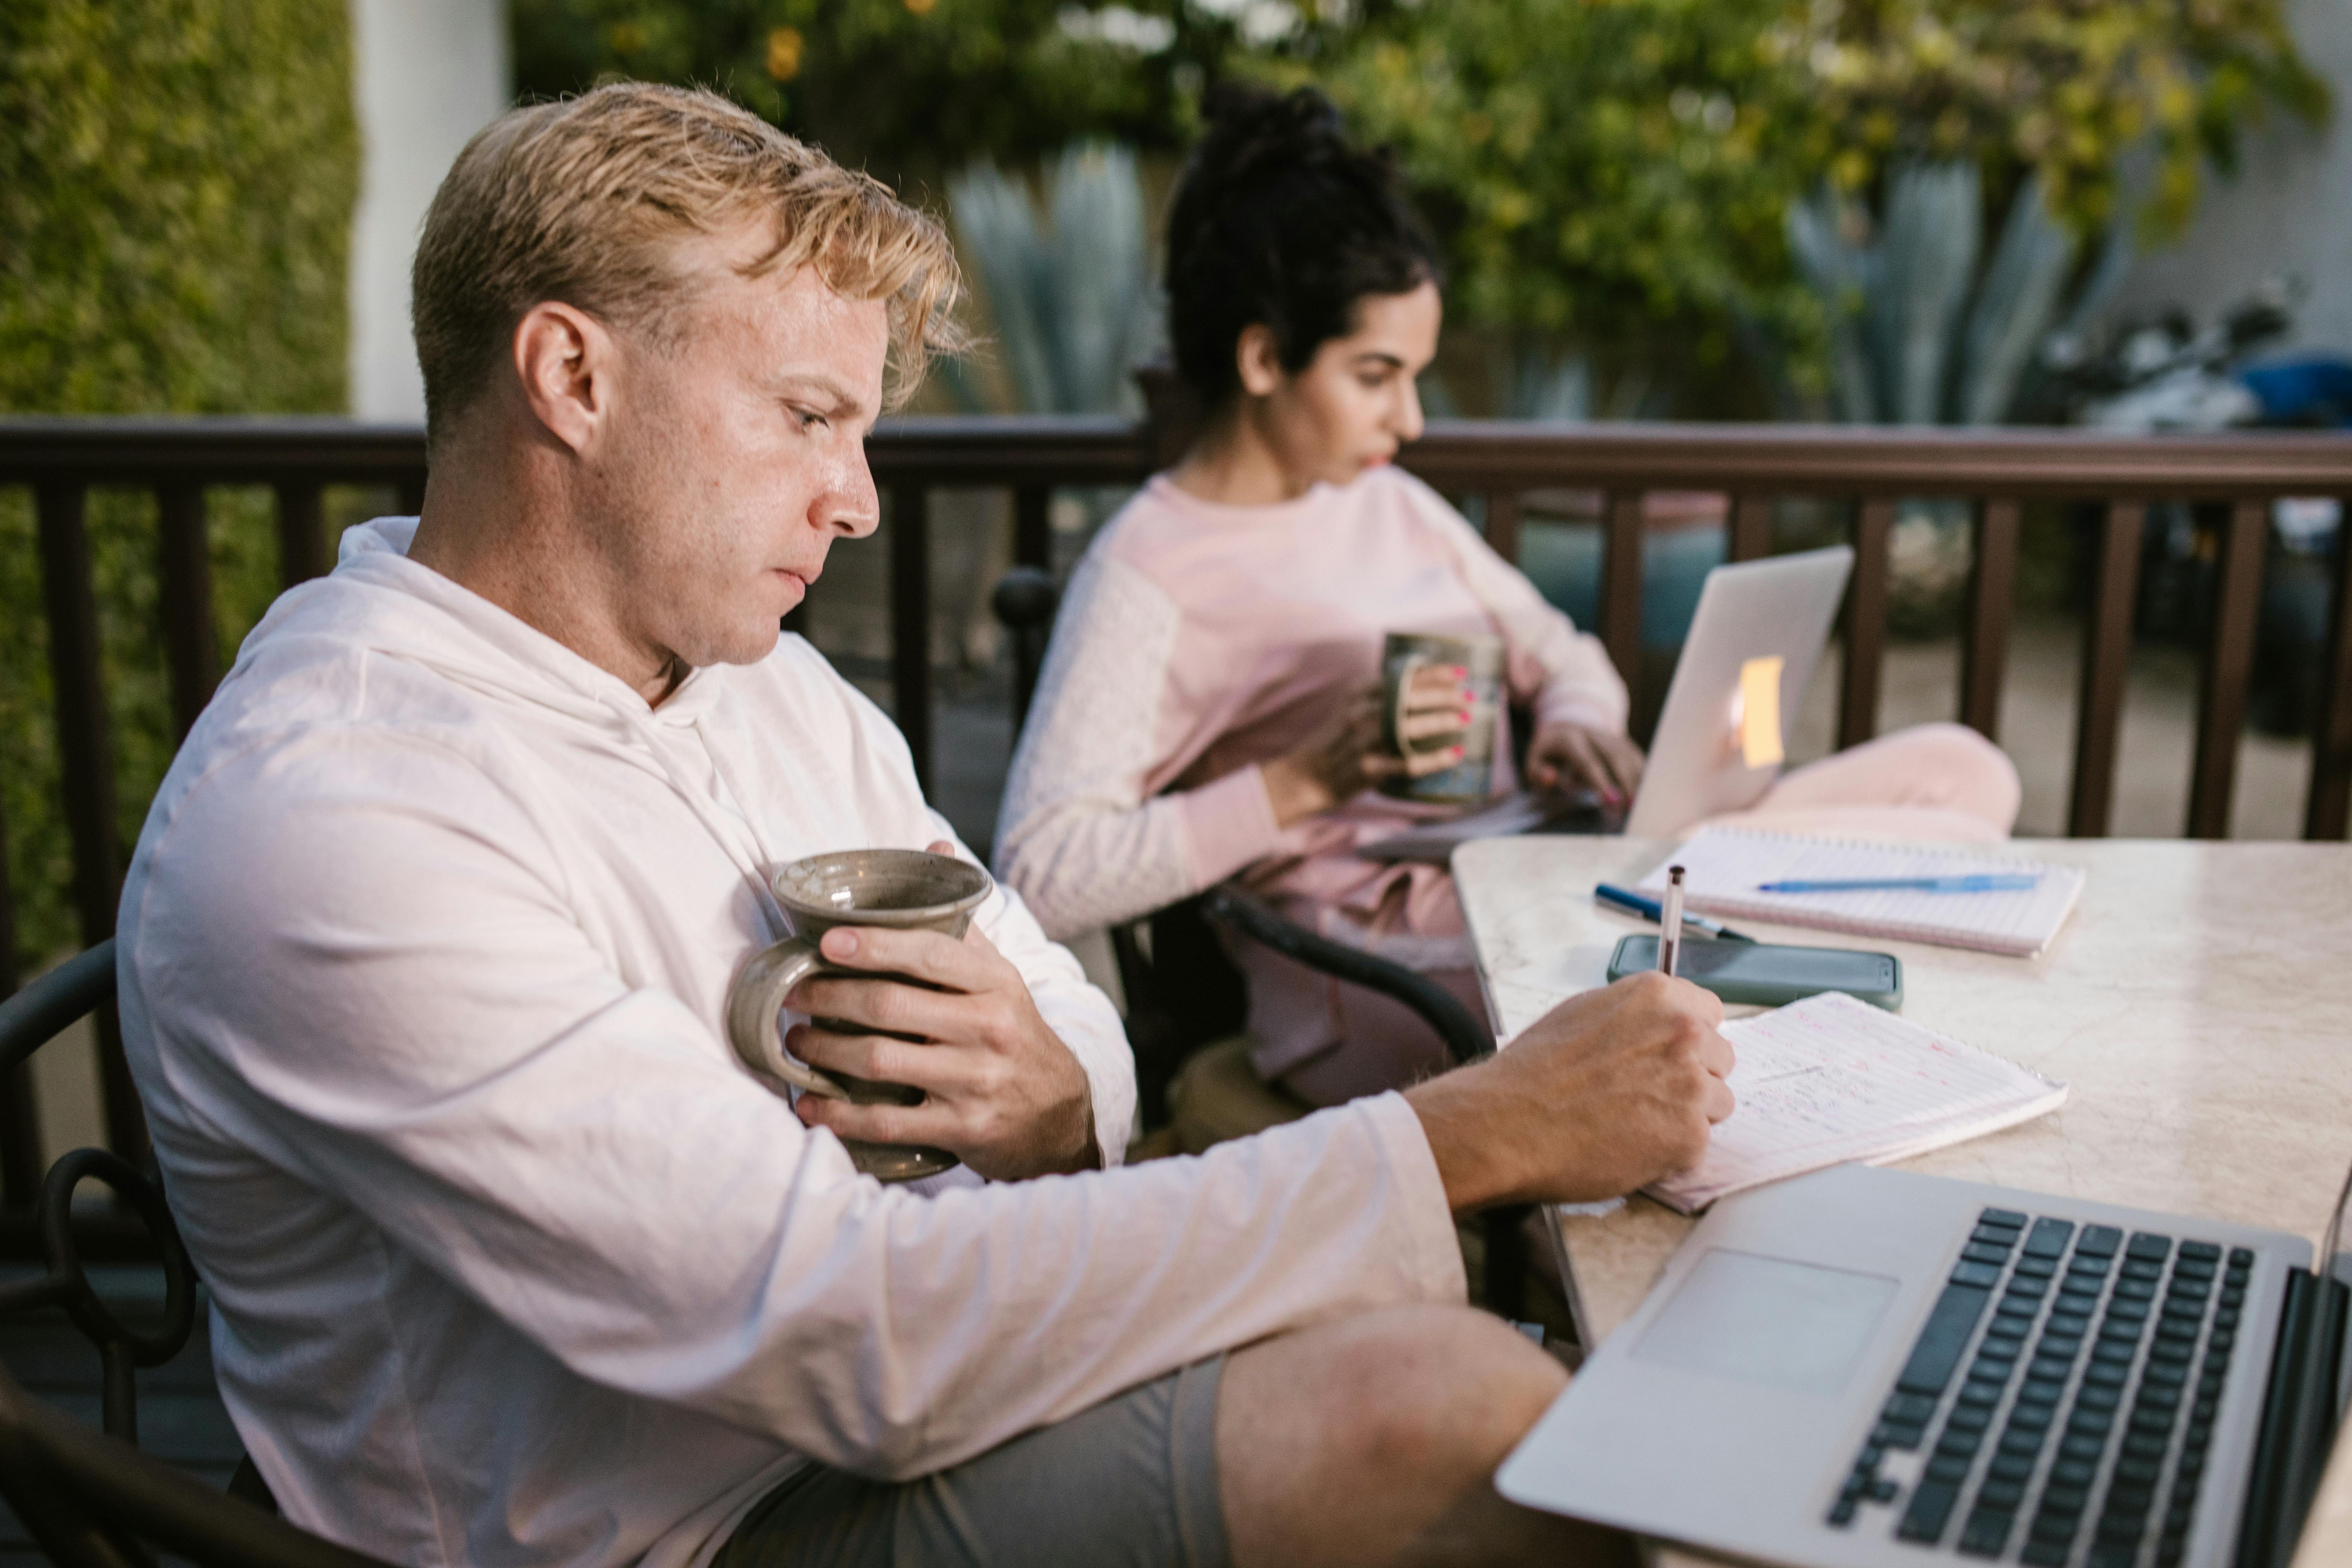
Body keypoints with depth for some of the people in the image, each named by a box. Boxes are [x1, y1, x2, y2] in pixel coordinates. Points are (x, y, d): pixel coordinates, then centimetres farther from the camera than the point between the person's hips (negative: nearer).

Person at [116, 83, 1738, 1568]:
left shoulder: (767, 683, 7)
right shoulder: (317, 826, -21)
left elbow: (1083, 1036, 8)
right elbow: (855, 1334, -28)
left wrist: (1048, 1104, -18)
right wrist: (1479, 1136, -27)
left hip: (920, 1381, 7)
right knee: (1434, 1400, -26)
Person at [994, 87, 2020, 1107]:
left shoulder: (1389, 503, 17)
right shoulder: (1146, 573, -7)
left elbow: (1561, 652, 26)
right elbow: (1041, 878, -16)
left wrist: (1578, 721, 2)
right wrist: (1298, 784, -20)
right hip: (1394, 975, -9)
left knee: (1961, 770, -2)